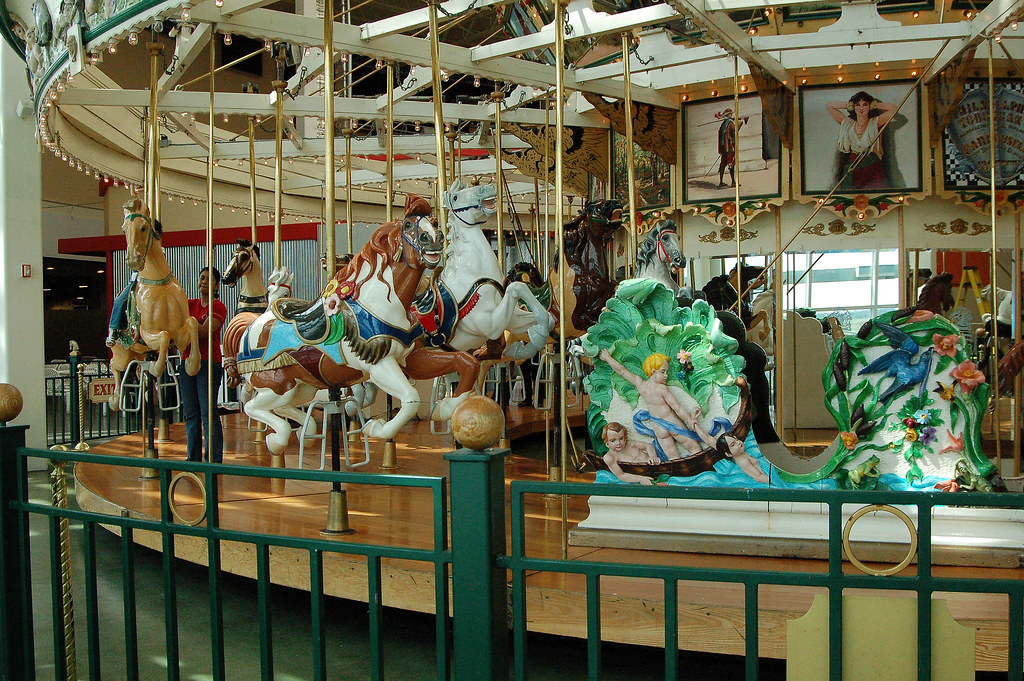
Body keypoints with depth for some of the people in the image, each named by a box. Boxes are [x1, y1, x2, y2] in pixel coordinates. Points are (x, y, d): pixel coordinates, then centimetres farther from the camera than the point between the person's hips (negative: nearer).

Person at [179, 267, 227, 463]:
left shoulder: (218, 307, -2)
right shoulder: (189, 304, 16)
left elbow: (204, 332, -14)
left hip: (208, 363, -6)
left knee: (208, 412, -8)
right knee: (190, 413, 7)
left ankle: (214, 460, -4)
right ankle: (194, 459, 14)